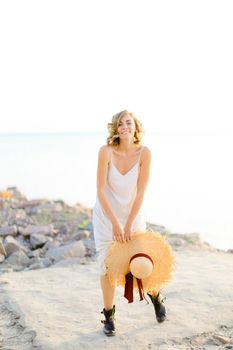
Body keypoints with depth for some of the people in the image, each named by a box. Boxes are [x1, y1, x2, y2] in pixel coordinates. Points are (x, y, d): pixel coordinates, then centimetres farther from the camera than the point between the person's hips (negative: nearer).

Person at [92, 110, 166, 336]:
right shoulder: (106, 151, -21)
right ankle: (109, 316, 21)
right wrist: (115, 223, -23)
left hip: (134, 215, 1)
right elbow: (100, 191, -21)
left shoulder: (144, 153, -18)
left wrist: (129, 224, -19)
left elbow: (141, 192, -17)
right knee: (107, 266, 1)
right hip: (106, 215, -1)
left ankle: (156, 297, 41)